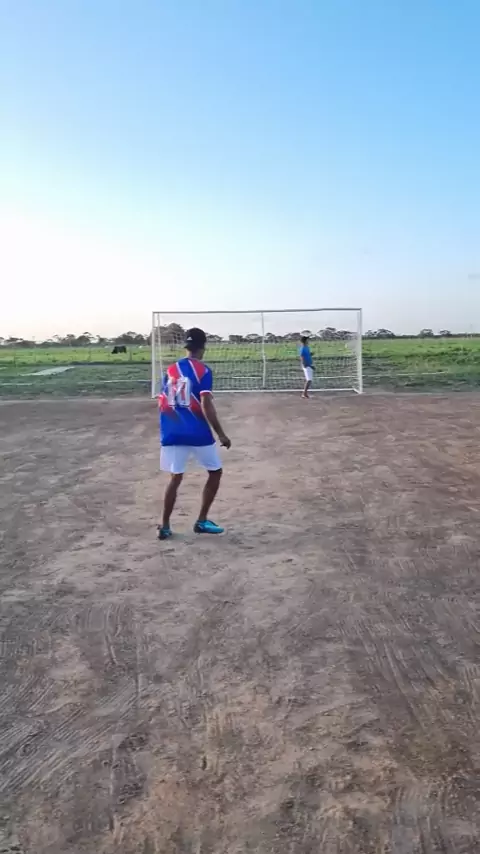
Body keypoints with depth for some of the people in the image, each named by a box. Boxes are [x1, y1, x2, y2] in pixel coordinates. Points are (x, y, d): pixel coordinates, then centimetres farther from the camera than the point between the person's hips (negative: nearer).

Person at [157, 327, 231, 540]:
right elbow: (206, 406, -16)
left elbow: (163, 404, 10)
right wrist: (221, 434, -12)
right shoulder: (203, 370, -8)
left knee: (175, 479, 12)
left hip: (174, 434, 5)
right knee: (215, 473, 14)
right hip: (198, 434, -5)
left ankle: (164, 526, 10)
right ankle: (202, 521, 15)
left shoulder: (171, 370, 8)